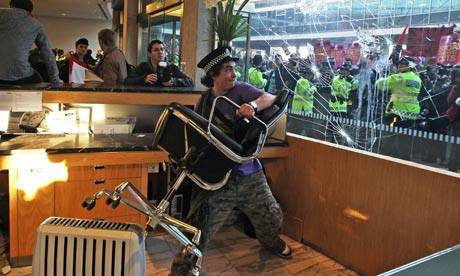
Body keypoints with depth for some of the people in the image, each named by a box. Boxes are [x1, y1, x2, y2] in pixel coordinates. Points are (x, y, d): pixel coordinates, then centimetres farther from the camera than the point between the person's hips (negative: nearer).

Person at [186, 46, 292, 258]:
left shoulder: (240, 90, -2)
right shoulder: (203, 102, 5)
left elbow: (270, 98, -17)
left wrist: (253, 105, -37)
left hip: (247, 171, 0)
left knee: (271, 217, 12)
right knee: (200, 225, -3)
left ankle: (271, 241, 46)